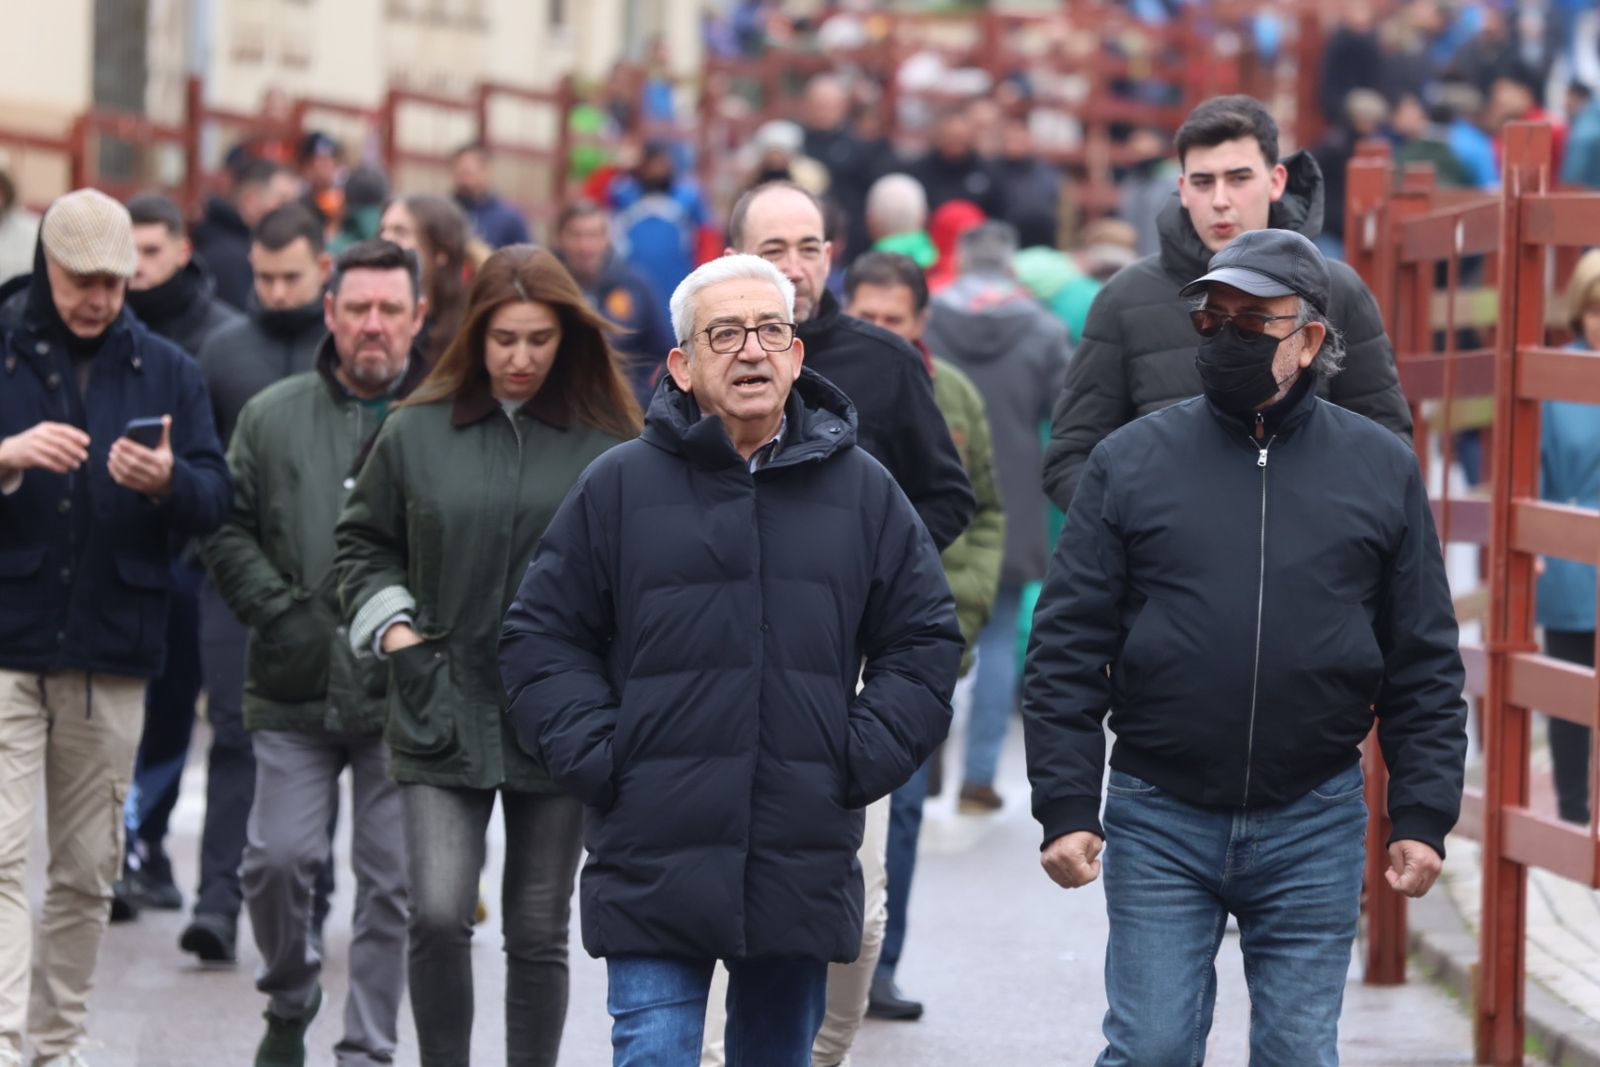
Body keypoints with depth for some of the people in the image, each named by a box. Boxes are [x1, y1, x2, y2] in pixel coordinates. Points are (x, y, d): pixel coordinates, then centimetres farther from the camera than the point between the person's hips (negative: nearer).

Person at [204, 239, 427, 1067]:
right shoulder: (272, 417, 8)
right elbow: (230, 531, 9)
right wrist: (278, 611, -3)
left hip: (403, 692, -2)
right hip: (295, 688, 2)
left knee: (391, 880, 0)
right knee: (278, 858, -3)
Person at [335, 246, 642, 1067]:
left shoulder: (607, 444, -2)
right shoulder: (417, 433, 1)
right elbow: (362, 541, 14)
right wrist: (394, 630, 1)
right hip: (442, 718, 0)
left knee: (539, 932, 8)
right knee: (438, 916, -13)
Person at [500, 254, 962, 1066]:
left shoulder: (862, 493, 8)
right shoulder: (620, 488, 2)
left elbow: (924, 642, 13)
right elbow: (542, 639, 5)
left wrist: (863, 760, 1)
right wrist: (599, 761, -6)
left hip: (803, 869, 3)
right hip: (654, 868, -2)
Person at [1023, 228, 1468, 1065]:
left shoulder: (1381, 470, 5)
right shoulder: (1132, 461, 2)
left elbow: (1424, 667, 6)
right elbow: (1067, 650, 1)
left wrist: (1423, 815, -1)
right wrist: (1065, 807, -6)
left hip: (1312, 829, 1)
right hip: (1160, 824, -1)